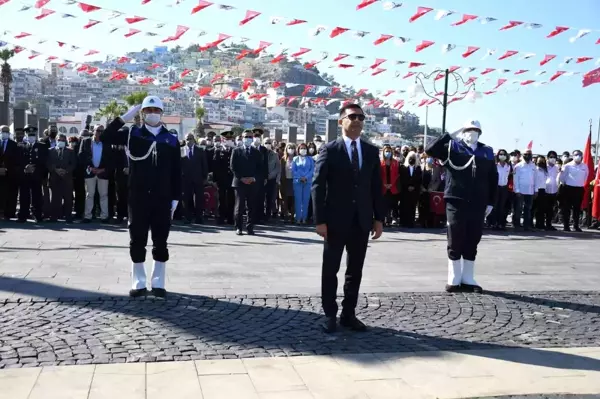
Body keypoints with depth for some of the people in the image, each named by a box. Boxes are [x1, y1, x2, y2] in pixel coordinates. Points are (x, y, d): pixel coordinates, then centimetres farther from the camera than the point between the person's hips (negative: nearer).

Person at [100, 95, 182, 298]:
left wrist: (175, 198, 1)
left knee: (160, 242, 6)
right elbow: (105, 137, -8)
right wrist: (123, 118, -13)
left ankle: (158, 283, 16)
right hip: (138, 197, 0)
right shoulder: (132, 134, 3)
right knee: (137, 240, 6)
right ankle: (139, 283, 17)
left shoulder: (171, 140, 5)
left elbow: (176, 173, 5)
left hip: (162, 198, 0)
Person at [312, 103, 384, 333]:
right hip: (336, 220, -4)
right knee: (330, 270, 4)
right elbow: (318, 186, -7)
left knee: (355, 271, 9)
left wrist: (379, 218, 4)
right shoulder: (329, 150, -3)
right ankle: (330, 315, 15)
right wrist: (320, 220, -13)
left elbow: (376, 187, 10)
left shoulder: (371, 151, 9)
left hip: (362, 221, 4)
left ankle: (348, 314, 19)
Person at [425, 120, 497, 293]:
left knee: (472, 243, 8)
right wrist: (450, 135, -11)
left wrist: (490, 202, 7)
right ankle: (454, 279, 13)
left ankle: (468, 279, 18)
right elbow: (430, 149, -11)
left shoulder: (487, 152, 10)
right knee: (455, 242, 3)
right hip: (456, 202, -3)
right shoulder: (453, 148, 2)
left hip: (478, 204, 3)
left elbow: (493, 179, 11)